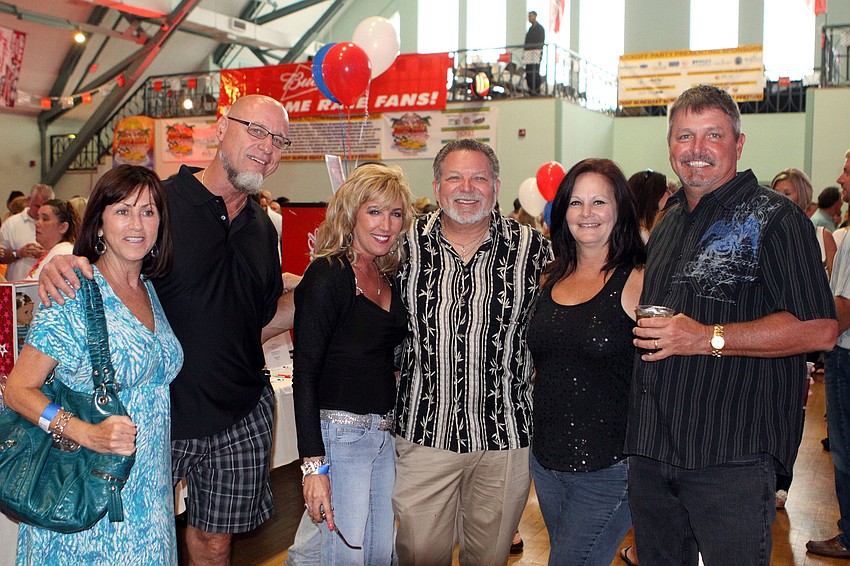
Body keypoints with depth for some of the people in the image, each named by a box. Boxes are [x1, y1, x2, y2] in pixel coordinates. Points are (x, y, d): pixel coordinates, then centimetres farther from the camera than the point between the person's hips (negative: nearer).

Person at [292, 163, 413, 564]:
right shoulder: (328, 275, -13)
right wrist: (313, 465, -19)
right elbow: (305, 374, -15)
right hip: (340, 434, -7)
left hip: (385, 434, 7)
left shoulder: (390, 275, 9)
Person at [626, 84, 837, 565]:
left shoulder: (773, 218, -9)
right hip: (651, 450, 7)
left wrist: (710, 339, -21)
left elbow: (819, 330, -18)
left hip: (730, 457, -7)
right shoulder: (667, 225, 16)